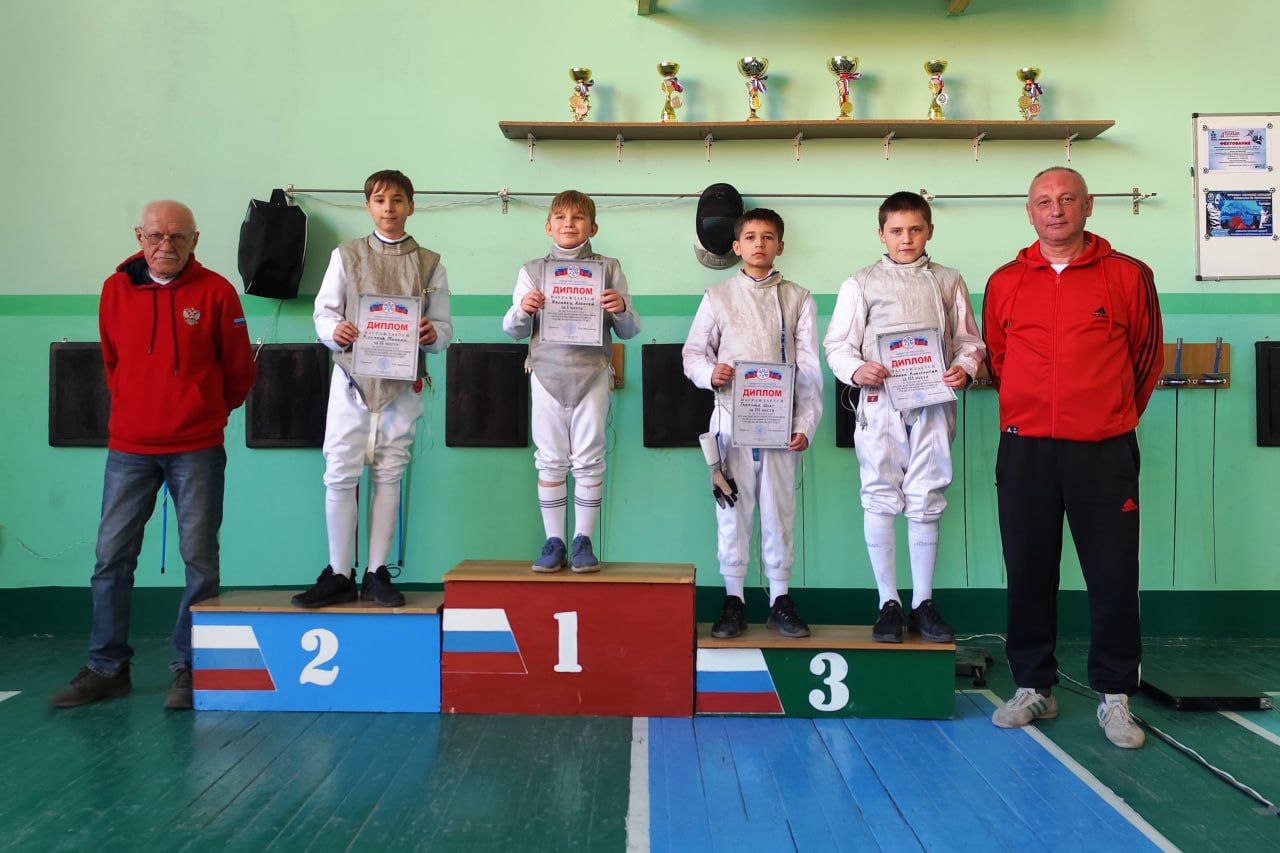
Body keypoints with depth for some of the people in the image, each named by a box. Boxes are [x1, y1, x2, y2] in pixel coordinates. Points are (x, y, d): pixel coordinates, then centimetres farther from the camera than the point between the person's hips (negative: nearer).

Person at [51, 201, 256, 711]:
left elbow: (239, 369, 5)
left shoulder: (215, 291, -4)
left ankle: (188, 669, 12)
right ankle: (107, 668, 16)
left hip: (197, 448, -3)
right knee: (112, 555, 4)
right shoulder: (115, 289, 6)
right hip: (128, 446, 3)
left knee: (199, 558, 0)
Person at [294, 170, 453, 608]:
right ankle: (339, 574, 8)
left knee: (389, 476, 4)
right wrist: (336, 331, -16)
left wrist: (432, 335, -16)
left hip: (402, 383, 0)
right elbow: (323, 312, 6)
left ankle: (377, 573, 13)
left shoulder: (430, 264, 10)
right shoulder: (346, 255, 10)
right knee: (340, 475, -3)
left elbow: (444, 326, 7)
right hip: (352, 378, 0)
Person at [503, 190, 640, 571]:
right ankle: (553, 542, 12)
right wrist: (522, 310, -10)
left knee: (589, 460, 1)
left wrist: (621, 309, -13)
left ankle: (584, 541, 11)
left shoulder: (608, 268, 7)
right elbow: (512, 330, 11)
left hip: (592, 372, -1)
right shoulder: (532, 271, 10)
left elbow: (629, 331, 8)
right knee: (550, 461, 3)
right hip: (546, 373, 1)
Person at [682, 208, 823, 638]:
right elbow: (693, 352, 9)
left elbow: (809, 369, 5)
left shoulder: (798, 298, 10)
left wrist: (806, 423, -4)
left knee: (779, 509, 3)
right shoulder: (718, 296, 9)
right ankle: (733, 599, 12)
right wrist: (710, 373, -14)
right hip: (731, 420, 0)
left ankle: (780, 599, 14)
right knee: (732, 509, 1)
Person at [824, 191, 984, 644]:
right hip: (880, 402, -1)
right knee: (880, 500, 0)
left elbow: (969, 340, 13)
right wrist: (856, 370, -17)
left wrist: (964, 369, -7)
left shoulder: (948, 281, 12)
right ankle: (888, 603, 10)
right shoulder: (861, 283, 7)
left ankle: (923, 602, 15)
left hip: (933, 403, 1)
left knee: (926, 501, 5)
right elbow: (838, 344, 3)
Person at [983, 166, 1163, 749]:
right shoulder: (1005, 282, 7)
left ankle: (1114, 696, 17)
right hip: (1025, 450, 2)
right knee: (1027, 572, 7)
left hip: (1104, 451, -1)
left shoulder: (1128, 276, 3)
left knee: (1114, 575, 1)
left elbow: (1147, 355, 12)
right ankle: (1033, 688, 21)